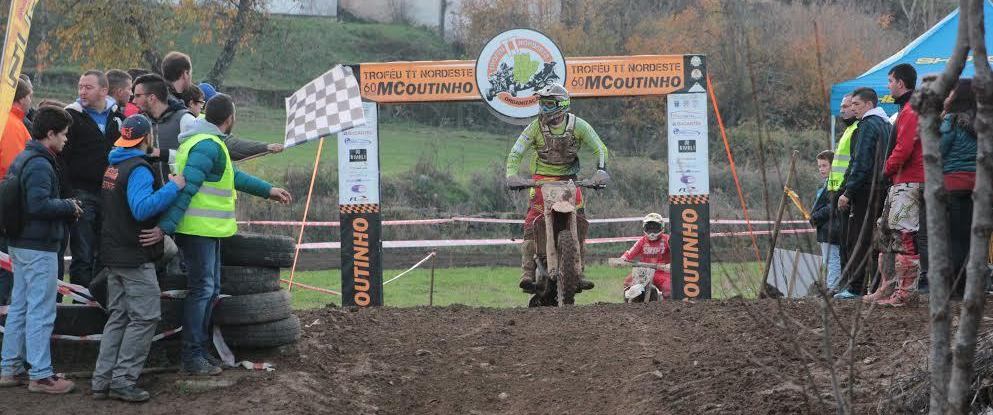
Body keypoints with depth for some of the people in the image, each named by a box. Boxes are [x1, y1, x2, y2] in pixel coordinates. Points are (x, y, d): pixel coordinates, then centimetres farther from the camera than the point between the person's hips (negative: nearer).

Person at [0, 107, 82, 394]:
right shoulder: (40, 165, -18)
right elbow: (39, 204, -28)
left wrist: (65, 207, 9)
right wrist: (69, 207, -12)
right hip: (39, 248, -10)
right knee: (41, 312, -5)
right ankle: (40, 375, -2)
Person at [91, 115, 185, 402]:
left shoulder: (113, 166, 13)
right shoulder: (138, 170, -18)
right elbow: (142, 208, -31)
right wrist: (173, 187, -25)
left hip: (115, 254, 10)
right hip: (135, 257, -10)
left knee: (118, 317, 13)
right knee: (145, 317, -4)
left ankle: (103, 380, 11)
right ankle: (123, 381, -7)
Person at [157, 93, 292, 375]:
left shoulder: (209, 143, 16)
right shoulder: (207, 146, -18)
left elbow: (233, 175, 28)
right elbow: (186, 188, -25)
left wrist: (268, 190, 31)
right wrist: (165, 227, -30)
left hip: (207, 230, 11)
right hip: (199, 230, -11)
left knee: (210, 289, 16)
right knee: (202, 289, -7)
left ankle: (199, 350, 23)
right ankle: (192, 358, -4)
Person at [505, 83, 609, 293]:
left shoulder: (577, 125, -6)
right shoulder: (536, 127, -5)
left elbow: (599, 148, -4)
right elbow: (515, 153, -6)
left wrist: (601, 170, -22)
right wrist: (511, 175, -24)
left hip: (568, 179, 1)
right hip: (542, 179, -1)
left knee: (580, 222, -10)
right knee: (532, 222, -19)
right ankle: (527, 272, -24)